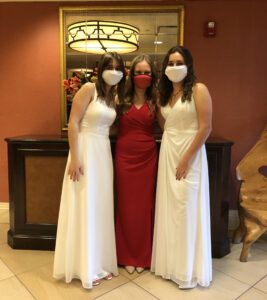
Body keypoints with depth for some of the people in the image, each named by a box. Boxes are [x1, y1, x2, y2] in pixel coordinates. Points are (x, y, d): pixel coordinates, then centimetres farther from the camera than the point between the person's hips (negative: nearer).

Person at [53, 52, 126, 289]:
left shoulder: (113, 96, 14)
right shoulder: (89, 89, -8)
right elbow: (73, 123, -14)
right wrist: (74, 158, -19)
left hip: (104, 152, 7)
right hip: (85, 150, -7)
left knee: (101, 207, 11)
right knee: (84, 208, 1)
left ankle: (100, 263, 26)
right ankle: (85, 267, 16)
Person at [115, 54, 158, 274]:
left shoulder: (155, 100, 4)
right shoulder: (122, 98, 1)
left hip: (147, 157, 1)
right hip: (124, 156, 0)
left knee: (144, 206, 8)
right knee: (126, 206, 8)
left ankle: (143, 256, 26)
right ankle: (127, 256, 25)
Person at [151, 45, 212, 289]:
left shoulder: (199, 90, -8)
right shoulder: (165, 93, 13)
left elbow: (205, 127, -15)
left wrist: (187, 159, -17)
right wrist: (156, 102, 6)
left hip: (189, 154, -6)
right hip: (167, 153, 7)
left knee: (187, 209, -1)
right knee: (169, 208, 11)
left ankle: (188, 270, 17)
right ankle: (171, 262, 27)